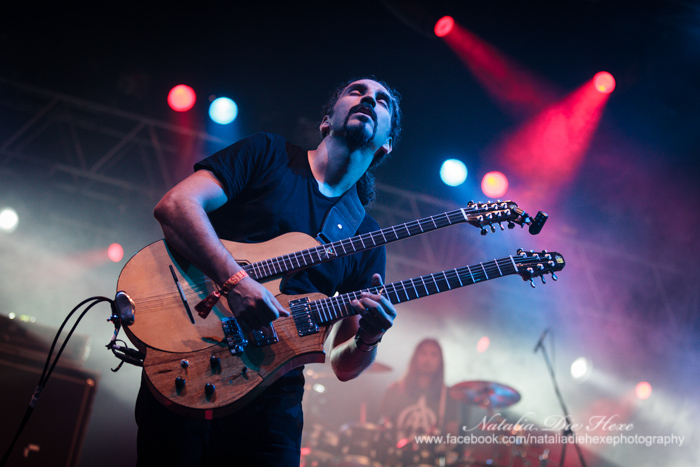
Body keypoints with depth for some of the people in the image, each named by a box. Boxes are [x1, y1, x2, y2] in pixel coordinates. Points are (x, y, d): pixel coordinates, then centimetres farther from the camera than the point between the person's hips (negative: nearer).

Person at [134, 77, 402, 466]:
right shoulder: (268, 154, 6)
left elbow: (343, 365, 12)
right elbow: (175, 205, -10)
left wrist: (369, 339, -12)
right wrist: (236, 281, -23)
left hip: (273, 394, 3)